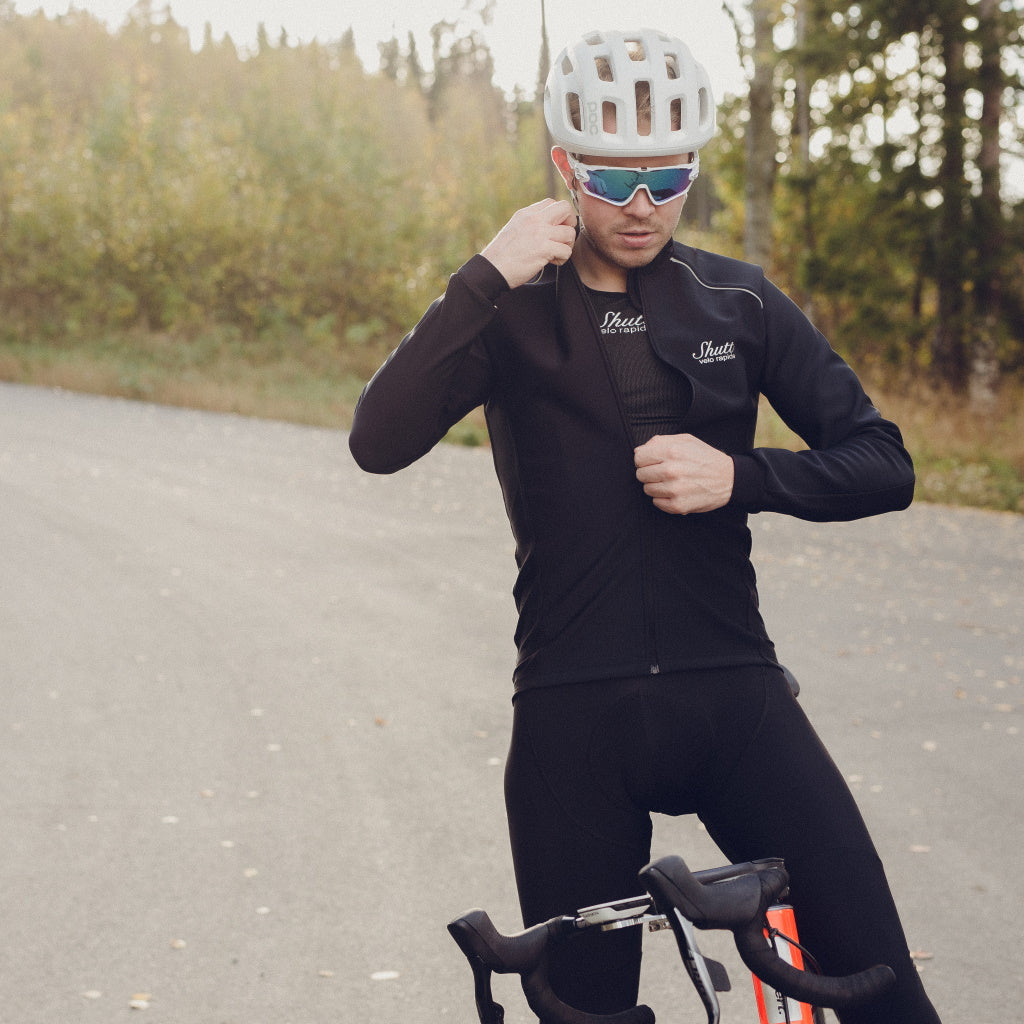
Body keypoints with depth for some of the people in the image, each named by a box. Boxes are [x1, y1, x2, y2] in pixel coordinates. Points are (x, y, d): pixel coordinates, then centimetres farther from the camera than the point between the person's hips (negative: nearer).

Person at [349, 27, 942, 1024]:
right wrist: (485, 276, -20)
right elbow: (380, 441, -13)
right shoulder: (512, 313, 3)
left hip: (730, 693, 1)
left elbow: (882, 464, 4)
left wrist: (738, 476, -13)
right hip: (575, 713, 0)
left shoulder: (737, 300, 6)